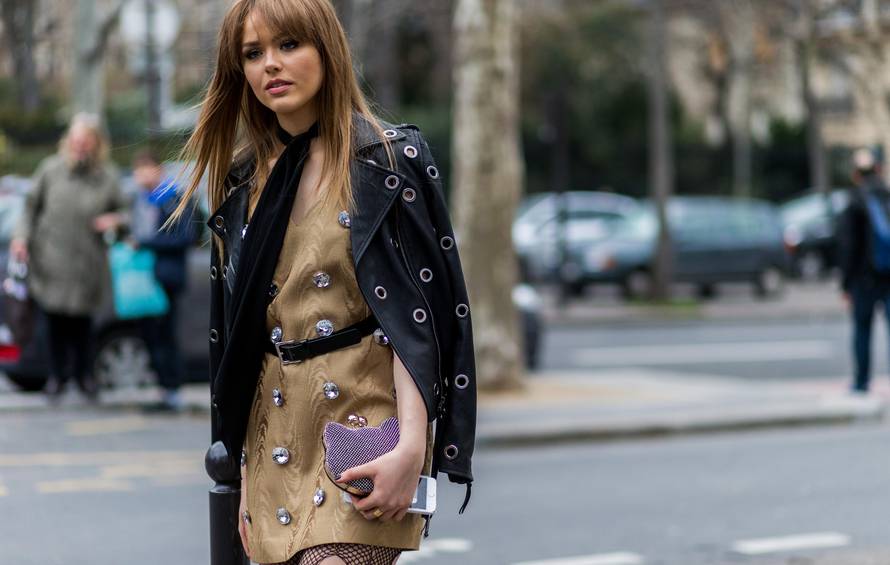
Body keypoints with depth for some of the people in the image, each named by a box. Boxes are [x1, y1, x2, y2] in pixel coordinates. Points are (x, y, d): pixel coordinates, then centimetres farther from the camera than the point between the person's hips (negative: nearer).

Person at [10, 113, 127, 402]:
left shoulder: (107, 177, 2)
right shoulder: (50, 169, 1)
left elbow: (122, 210, 12)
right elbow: (32, 205, 9)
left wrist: (115, 220, -11)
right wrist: (22, 237, -2)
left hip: (87, 263, 0)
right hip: (51, 261, 0)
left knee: (82, 321, 6)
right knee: (55, 319, 3)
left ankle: (82, 373, 25)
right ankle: (57, 374, 18)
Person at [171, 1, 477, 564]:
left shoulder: (390, 159, -4)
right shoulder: (243, 183, 11)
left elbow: (416, 317, -10)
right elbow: (232, 332, 15)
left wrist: (412, 445, -22)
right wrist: (240, 470, 12)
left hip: (363, 421, -5)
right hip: (273, 431, 5)